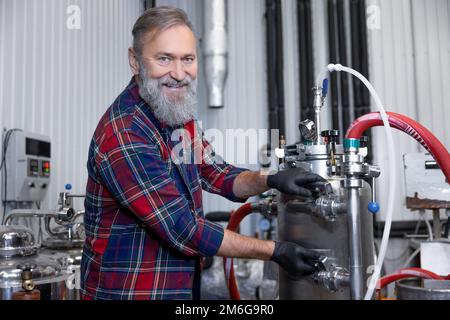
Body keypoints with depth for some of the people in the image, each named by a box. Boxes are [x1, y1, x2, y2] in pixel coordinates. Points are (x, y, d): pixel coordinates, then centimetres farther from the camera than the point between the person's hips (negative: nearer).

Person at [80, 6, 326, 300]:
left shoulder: (180, 116, 2)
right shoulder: (124, 136, -26)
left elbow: (218, 176, 8)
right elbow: (183, 230, -25)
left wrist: (270, 181, -11)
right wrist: (275, 251, -19)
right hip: (127, 291, -8)